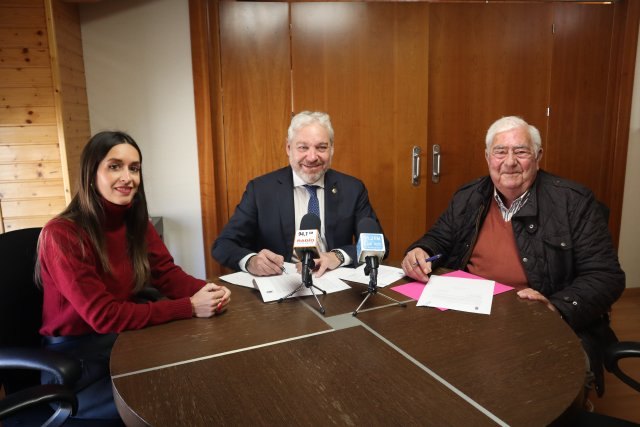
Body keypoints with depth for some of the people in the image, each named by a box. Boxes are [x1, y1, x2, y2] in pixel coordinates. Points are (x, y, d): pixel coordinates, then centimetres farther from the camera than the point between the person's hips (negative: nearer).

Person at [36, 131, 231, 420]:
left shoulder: (136, 222, -1)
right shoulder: (62, 235, -22)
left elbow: (168, 274, -1)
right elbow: (102, 315, -25)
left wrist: (206, 290, -23)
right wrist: (190, 307, -30)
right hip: (74, 358, -5)